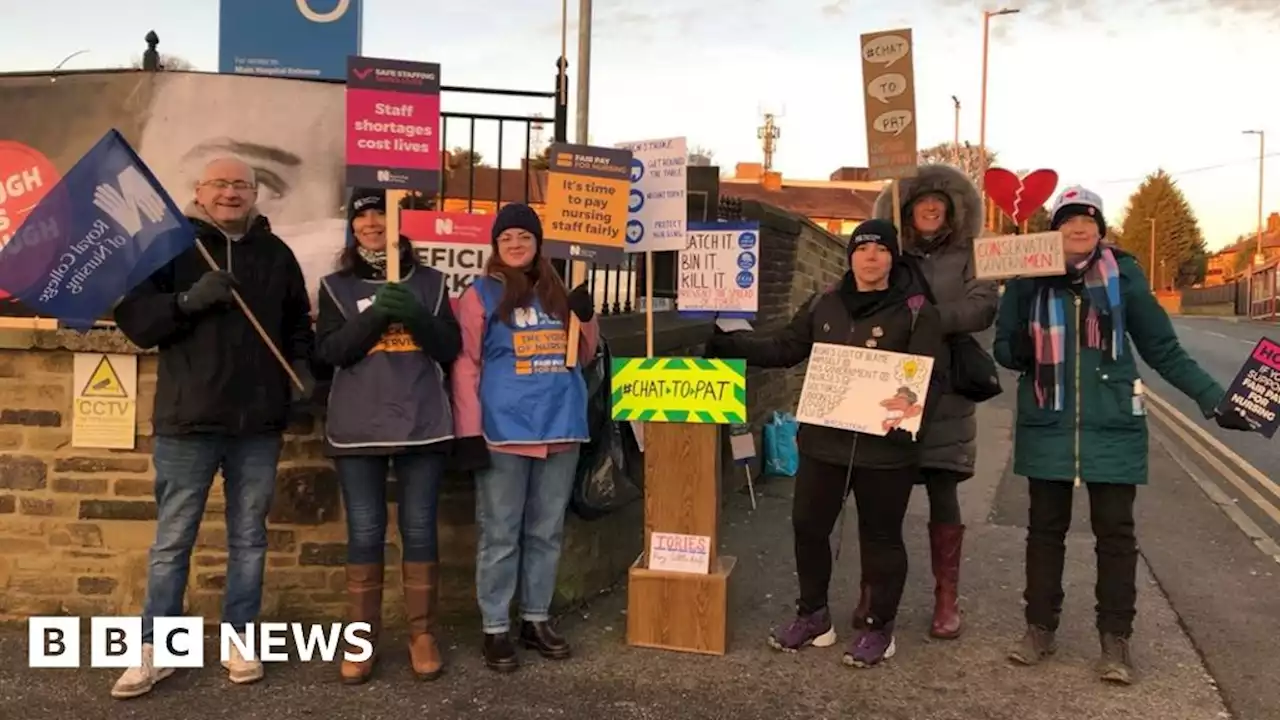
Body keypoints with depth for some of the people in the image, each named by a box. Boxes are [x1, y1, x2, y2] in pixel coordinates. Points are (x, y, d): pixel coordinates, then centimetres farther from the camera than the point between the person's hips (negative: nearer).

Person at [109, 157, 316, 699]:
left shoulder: (276, 253, 10)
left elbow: (298, 323, 18)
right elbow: (134, 318, -5)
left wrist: (301, 366, 1)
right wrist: (189, 300, -20)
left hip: (259, 423, 3)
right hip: (188, 420, -2)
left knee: (249, 538, 10)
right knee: (172, 540, 5)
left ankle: (239, 641, 22)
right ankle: (155, 648, 17)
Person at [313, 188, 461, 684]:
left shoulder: (429, 282, 9)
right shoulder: (337, 286, 8)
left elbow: (452, 349, 3)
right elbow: (328, 352, -4)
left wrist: (416, 316, -14)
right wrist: (375, 315, -17)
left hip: (423, 425, 0)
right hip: (358, 428, 0)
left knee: (419, 530, 5)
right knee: (365, 534, 3)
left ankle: (422, 633, 15)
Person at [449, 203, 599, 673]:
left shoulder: (558, 291, 12)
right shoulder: (481, 294, -1)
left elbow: (583, 356, 18)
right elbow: (466, 366, -6)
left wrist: (587, 318, -2)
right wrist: (469, 431, -12)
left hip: (560, 426, 5)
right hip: (503, 431, -5)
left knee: (547, 532, 12)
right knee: (500, 534, 2)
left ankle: (536, 619, 25)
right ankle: (495, 629, 12)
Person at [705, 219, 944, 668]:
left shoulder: (917, 311, -4)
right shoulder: (823, 305, 9)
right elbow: (783, 350, 14)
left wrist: (911, 401, -35)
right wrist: (726, 345, 6)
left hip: (885, 446, -4)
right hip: (823, 441, 4)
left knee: (880, 536, 8)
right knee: (808, 526, 10)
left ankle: (879, 627, 26)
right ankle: (813, 616, 29)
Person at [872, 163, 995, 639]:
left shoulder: (966, 258, 5)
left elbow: (983, 308, -11)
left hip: (943, 398, -1)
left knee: (943, 496, 5)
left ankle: (947, 599, 15)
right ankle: (873, 591, 18)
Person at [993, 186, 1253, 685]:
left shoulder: (1122, 273, -1)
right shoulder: (1029, 278, 0)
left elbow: (1162, 348, 3)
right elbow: (1003, 345, 5)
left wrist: (1214, 399, -2)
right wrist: (1022, 349, -18)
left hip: (1111, 425, -1)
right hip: (1047, 424, 1)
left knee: (1115, 532, 4)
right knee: (1045, 528, 10)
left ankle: (1115, 640, 16)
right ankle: (1040, 628, 22)